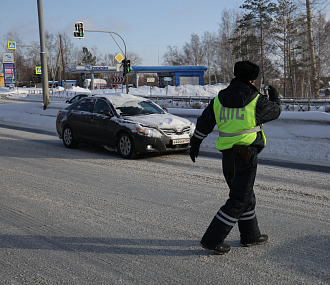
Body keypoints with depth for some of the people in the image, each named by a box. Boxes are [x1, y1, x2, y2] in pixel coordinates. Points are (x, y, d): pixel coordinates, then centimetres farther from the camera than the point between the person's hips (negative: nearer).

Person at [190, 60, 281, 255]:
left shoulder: (219, 99, 6)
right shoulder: (256, 101, -9)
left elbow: (204, 122, 12)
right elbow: (275, 111, 9)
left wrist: (195, 144, 25)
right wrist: (275, 97, 30)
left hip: (227, 156, 7)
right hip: (246, 155, -7)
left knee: (245, 196, 20)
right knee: (239, 200, 1)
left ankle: (250, 235, 32)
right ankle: (212, 239, -1)